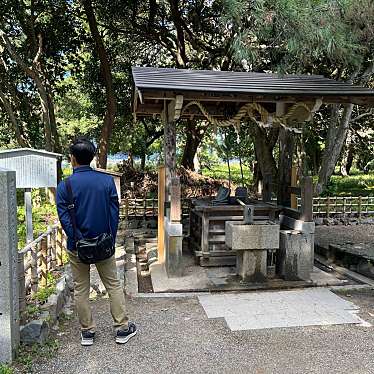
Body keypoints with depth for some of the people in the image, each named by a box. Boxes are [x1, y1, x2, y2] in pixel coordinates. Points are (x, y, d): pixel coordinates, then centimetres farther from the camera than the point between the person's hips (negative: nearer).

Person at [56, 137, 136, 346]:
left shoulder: (65, 186, -7)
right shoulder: (107, 180, -4)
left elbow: (64, 218, -11)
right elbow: (115, 212, -5)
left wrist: (78, 241, -8)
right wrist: (110, 240, 1)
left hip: (78, 245, 0)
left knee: (81, 289, 13)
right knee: (113, 285, 12)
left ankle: (87, 332, 24)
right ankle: (122, 329, 19)